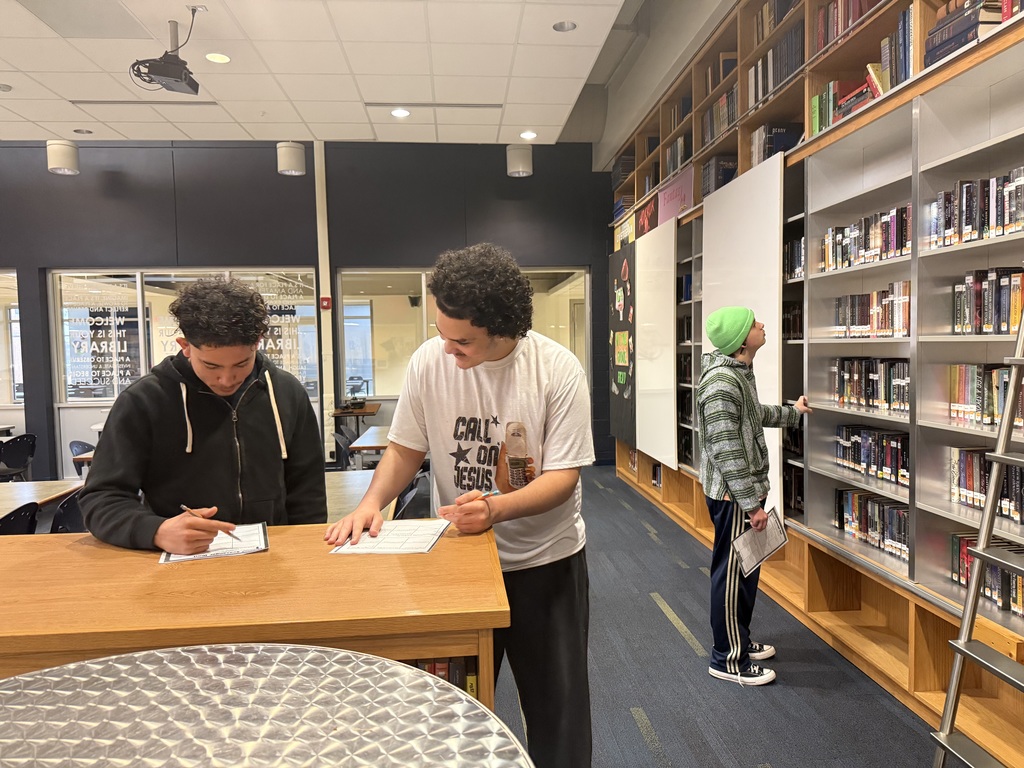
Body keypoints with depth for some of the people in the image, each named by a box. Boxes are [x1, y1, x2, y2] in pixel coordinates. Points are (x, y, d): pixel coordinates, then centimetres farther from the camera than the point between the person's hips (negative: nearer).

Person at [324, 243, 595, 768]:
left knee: (556, 706, 14)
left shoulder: (557, 369, -17)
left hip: (545, 561, -1)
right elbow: (405, 449, 0)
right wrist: (372, 502, -18)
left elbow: (562, 476, -17)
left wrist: (496, 509, -33)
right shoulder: (429, 361, -11)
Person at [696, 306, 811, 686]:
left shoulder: (741, 373, 9)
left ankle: (740, 640, 37)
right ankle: (728, 659, 16)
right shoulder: (720, 382, -24)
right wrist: (752, 504, -23)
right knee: (732, 574, 2)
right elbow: (726, 452, -26)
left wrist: (793, 412, 44)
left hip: (747, 488, 10)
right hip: (732, 495, -10)